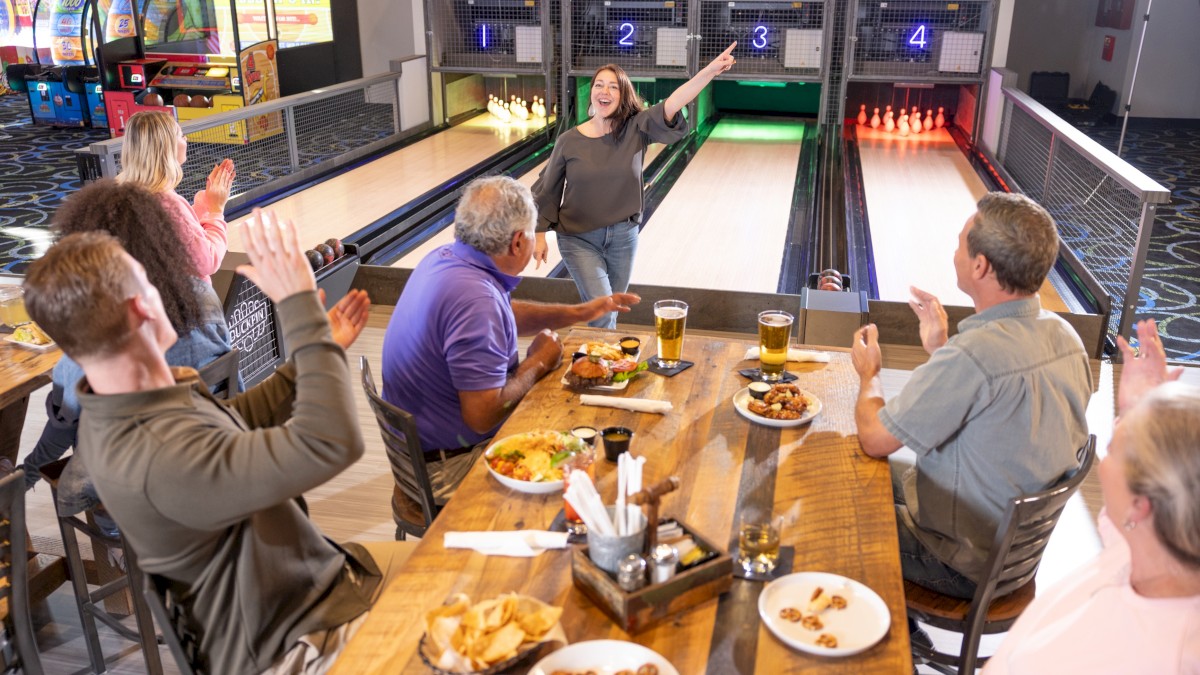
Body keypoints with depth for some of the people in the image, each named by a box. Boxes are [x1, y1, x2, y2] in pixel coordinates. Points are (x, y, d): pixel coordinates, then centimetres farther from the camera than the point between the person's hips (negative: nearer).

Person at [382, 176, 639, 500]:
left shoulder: (444, 258, -2)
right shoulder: (475, 298, -31)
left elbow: (505, 314, 17)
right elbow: (483, 416, -31)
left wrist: (579, 312, 12)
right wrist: (537, 364, -15)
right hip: (448, 469, -9)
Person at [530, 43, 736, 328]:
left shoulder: (636, 129, -9)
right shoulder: (569, 141, -9)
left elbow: (672, 104, -24)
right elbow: (547, 190, 0)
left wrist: (710, 71, -38)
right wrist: (540, 236, 1)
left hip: (623, 238, 2)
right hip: (579, 240, -2)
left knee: (609, 314, 16)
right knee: (602, 311, -10)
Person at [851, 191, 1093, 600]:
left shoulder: (973, 355, -34)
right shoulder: (1062, 334, -6)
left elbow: (875, 439, -24)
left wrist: (868, 373, -5)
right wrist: (940, 349, 7)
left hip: (962, 564, -8)